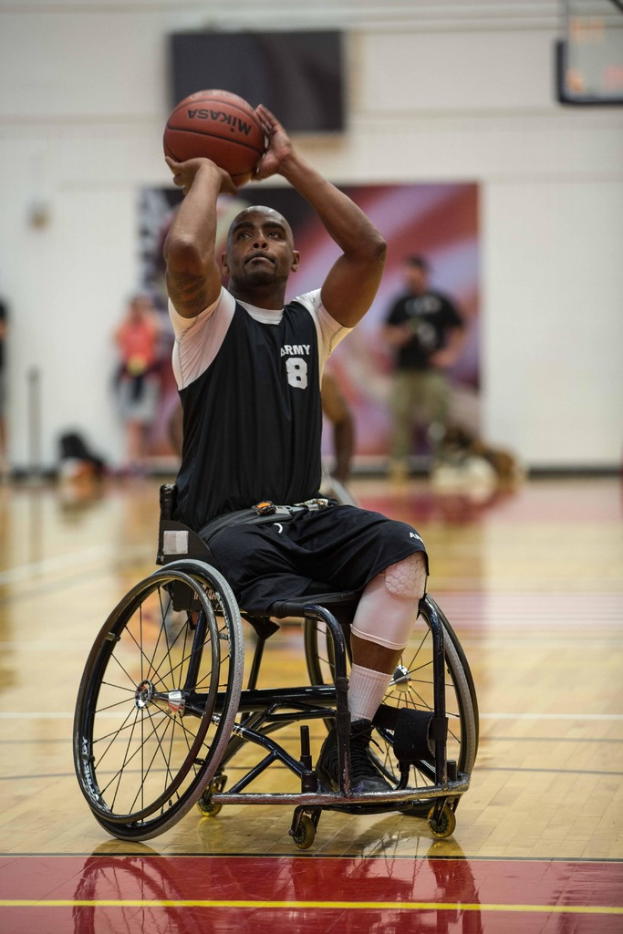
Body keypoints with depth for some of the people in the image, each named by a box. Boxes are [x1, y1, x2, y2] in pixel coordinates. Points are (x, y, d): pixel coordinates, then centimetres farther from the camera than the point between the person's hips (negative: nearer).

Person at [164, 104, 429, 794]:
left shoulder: (312, 321, 19)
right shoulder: (209, 316, 8)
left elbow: (367, 247, 2)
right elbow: (184, 249, -15)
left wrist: (289, 162, 5)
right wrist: (208, 173, 3)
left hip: (308, 517, 4)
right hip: (226, 525, -4)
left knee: (402, 553, -28)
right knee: (300, 618, -35)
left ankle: (350, 742, -25)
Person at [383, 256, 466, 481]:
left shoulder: (441, 302, 5)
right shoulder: (400, 304, 12)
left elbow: (457, 332, 7)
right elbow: (388, 336, 14)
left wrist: (450, 353, -7)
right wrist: (403, 334, -6)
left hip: (432, 369, -2)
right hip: (404, 370, 2)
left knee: (437, 418, -6)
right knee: (401, 417, -2)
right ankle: (398, 464, 0)